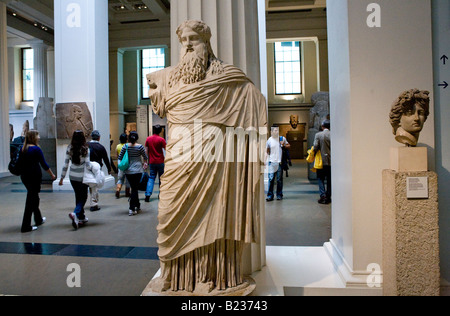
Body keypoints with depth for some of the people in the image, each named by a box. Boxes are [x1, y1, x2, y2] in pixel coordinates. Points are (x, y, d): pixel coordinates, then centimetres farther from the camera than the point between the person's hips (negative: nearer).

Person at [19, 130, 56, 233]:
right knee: (31, 200, -2)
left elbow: (21, 163, 12)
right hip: (34, 177, -8)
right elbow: (44, 164, -12)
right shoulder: (36, 149, -14)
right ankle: (26, 226, 1)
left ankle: (39, 220, 36)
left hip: (24, 176, 8)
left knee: (34, 197, 21)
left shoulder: (23, 149, 7)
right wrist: (52, 175, -3)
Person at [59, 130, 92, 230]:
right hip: (82, 177, -5)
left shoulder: (69, 149, -2)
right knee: (83, 197, 7)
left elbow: (65, 164, 1)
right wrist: (93, 169, 5)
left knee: (78, 197, 17)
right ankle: (75, 213, -16)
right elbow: (88, 165, -17)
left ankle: (82, 217, 26)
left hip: (72, 176, 5)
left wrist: (62, 178, 7)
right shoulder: (85, 149, -14)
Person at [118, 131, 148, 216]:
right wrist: (146, 163, 23)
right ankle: (131, 209, -5)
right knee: (135, 189, 1)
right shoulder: (140, 146, -8)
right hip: (137, 170, -3)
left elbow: (120, 157, 2)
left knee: (133, 188, 16)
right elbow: (145, 157, 3)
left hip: (128, 171, 4)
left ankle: (137, 206, 28)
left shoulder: (125, 146, -1)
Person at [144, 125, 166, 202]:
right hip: (160, 162, -3)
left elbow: (146, 151, 7)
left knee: (151, 178, 8)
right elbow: (164, 151, -10)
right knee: (161, 178, 10)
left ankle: (148, 194, -4)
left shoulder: (148, 139, 3)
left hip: (152, 162, 3)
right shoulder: (161, 139, -9)